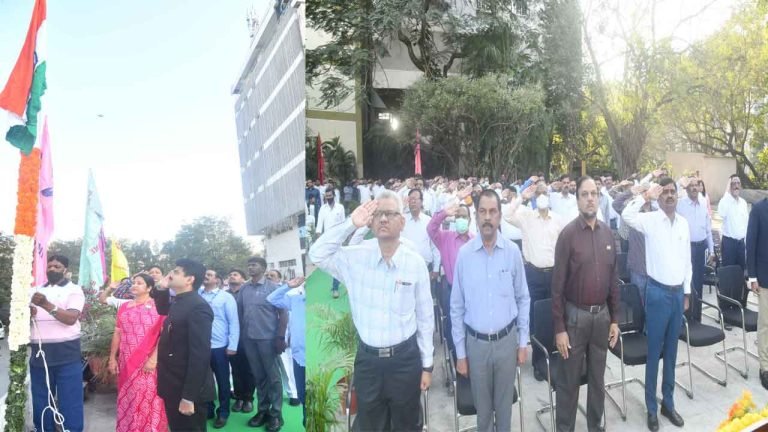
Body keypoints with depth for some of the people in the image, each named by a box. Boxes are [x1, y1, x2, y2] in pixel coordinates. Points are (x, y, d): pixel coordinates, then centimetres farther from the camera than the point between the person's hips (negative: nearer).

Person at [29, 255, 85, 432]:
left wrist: (47, 305, -27)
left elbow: (71, 318, -15)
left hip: (66, 354, -5)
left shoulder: (74, 290, -1)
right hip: (39, 353, 5)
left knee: (69, 400, -2)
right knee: (41, 399, 12)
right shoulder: (37, 291, 16)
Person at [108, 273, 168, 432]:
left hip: (148, 363, -5)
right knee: (127, 401, 14)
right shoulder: (124, 307, 10)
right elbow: (117, 334, 12)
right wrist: (112, 358, 8)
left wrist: (153, 359, -17)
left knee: (148, 401, 0)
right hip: (126, 363, 5)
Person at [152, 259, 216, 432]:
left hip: (188, 391, -9)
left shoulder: (198, 307, -21)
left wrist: (189, 397, -25)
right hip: (174, 387, 9)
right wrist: (161, 289, 12)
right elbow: (163, 311, 31)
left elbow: (200, 354, -25)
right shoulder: (177, 303, 7)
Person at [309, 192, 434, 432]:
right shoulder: (356, 257, -4)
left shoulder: (416, 263, -9)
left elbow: (425, 317, -2)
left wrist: (427, 365, 2)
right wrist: (351, 224, -17)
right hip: (367, 359, 1)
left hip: (405, 358, -1)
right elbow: (317, 255, -11)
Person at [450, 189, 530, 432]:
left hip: (507, 340, 0)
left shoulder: (513, 252, -6)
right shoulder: (464, 254, -8)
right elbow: (457, 306, -3)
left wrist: (523, 342, 2)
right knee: (482, 407, 16)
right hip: (476, 343, 0)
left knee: (504, 404, 17)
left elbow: (523, 299, 2)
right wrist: (460, 352, -1)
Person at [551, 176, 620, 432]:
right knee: (570, 380, 7)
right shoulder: (568, 234, -12)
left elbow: (614, 279, 9)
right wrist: (559, 328, -12)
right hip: (575, 315, -4)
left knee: (598, 378, 18)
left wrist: (614, 319, 8)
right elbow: (558, 284, -11)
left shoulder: (607, 233, 3)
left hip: (602, 315, 4)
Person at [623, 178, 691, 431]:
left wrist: (687, 292, 12)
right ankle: (652, 408, 17)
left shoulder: (684, 223, 6)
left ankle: (668, 403, 29)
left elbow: (687, 260, 12)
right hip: (658, 292, -5)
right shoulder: (650, 220, -9)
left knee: (671, 350, 15)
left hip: (678, 292, 5)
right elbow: (627, 215, -31)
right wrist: (646, 195, -24)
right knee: (654, 351, 4)